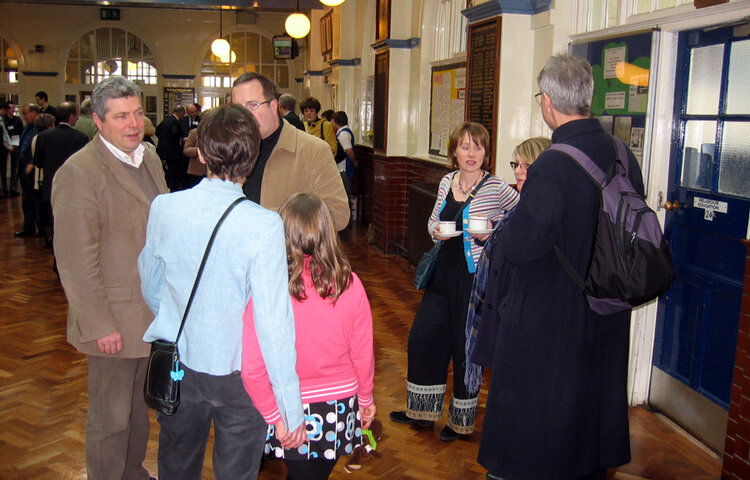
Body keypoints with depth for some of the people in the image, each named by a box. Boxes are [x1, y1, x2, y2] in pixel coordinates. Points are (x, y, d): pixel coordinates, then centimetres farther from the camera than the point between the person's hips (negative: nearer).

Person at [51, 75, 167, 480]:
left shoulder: (149, 157, 7)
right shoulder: (79, 173, -18)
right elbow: (76, 260, -20)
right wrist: (99, 325, -19)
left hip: (153, 310, 8)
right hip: (115, 319, -8)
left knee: (139, 405, 23)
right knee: (111, 416, 9)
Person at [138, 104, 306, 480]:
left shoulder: (163, 208, -10)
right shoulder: (263, 225, -24)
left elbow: (151, 288, 5)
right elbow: (274, 321, -23)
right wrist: (291, 411, -14)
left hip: (175, 364, 4)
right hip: (238, 372, -3)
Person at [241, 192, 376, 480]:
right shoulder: (348, 284, -15)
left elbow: (251, 368, -19)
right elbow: (363, 354, -5)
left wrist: (272, 415, -4)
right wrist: (366, 399, 12)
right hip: (341, 410, 2)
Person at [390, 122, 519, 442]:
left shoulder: (496, 188, -13)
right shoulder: (447, 182, 5)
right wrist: (436, 231, -5)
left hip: (477, 276, -6)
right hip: (445, 272, 6)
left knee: (465, 347, 6)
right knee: (423, 337, 11)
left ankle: (462, 420, 27)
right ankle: (423, 411, 30)